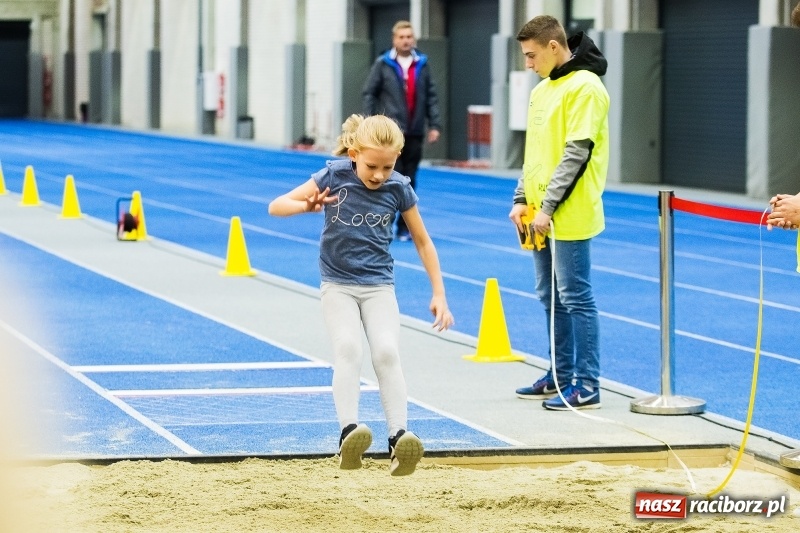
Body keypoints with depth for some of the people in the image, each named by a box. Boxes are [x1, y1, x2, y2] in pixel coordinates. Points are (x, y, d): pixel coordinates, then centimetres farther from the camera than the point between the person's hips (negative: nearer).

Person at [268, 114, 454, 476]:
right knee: (348, 348, -23)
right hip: (338, 284, -1)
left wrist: (439, 295, 2)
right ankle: (348, 432, -32)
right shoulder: (335, 176, -13)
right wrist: (307, 206, -32)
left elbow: (423, 242, 4)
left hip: (379, 285, 1)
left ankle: (399, 438, -22)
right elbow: (276, 206, -10)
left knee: (387, 353, -18)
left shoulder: (398, 189, -9)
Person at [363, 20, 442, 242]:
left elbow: (431, 97, 8)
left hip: (414, 132, 3)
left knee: (409, 182, 7)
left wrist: (434, 124, 1)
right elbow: (369, 93, -1)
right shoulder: (383, 64, -1)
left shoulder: (422, 64, 7)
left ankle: (404, 227, 14)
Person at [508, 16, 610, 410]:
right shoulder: (541, 91, 16)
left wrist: (548, 207, -18)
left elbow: (576, 154, -17)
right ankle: (562, 375, 23)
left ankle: (587, 386, -3)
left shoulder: (584, 87, -12)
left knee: (575, 297, -6)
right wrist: (522, 198, 10)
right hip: (540, 215, 9)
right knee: (551, 297, 14)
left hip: (568, 216, -9)